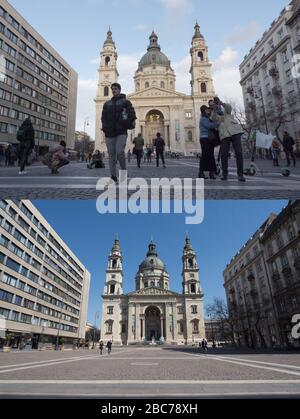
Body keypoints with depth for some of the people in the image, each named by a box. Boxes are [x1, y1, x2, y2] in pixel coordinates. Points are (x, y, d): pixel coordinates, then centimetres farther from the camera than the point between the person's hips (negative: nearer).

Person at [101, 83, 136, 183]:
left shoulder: (125, 102, 8)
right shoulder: (107, 104, 18)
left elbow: (132, 115, 0)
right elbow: (103, 117, 17)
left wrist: (126, 124, -10)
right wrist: (105, 127, 2)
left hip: (121, 132, -4)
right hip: (109, 133, 4)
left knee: (119, 152, -22)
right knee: (111, 155, 1)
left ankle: (123, 170, 0)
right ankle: (113, 177, 5)